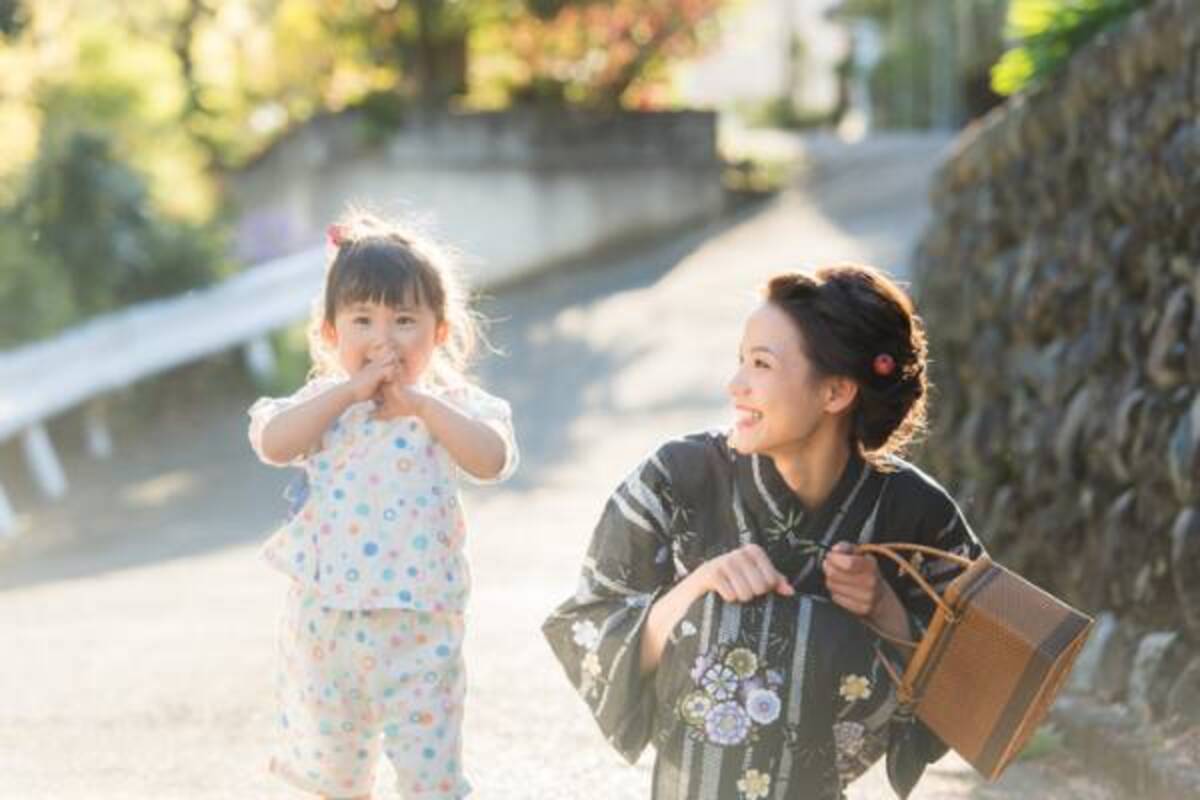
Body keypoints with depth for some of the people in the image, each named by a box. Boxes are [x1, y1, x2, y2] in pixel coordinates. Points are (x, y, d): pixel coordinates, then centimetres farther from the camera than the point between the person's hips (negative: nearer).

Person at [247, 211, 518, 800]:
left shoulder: (450, 403, -1)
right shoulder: (324, 403, 3)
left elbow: (493, 459, -19)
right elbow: (271, 443, -16)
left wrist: (420, 403, -21)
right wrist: (348, 391, -19)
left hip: (417, 625, -2)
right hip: (324, 619, 2)